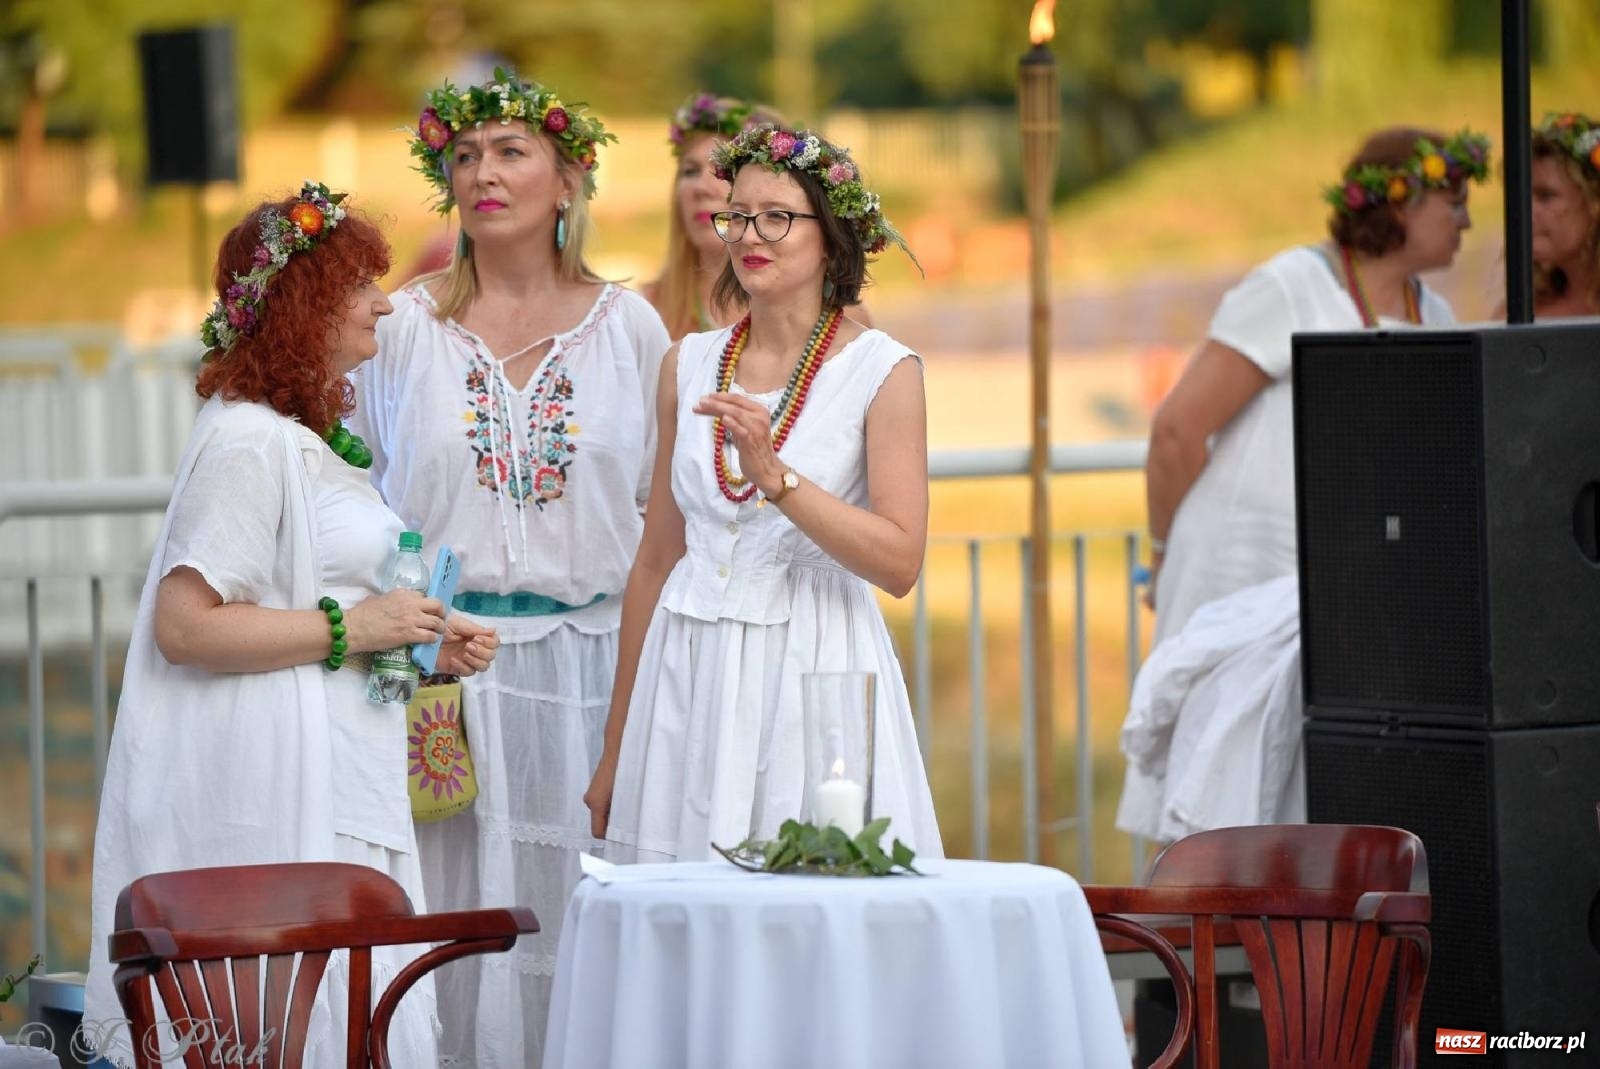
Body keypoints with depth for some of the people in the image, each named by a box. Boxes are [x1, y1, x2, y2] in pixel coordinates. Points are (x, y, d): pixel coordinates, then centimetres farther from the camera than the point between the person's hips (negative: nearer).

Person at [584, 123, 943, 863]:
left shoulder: (883, 372, -3)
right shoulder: (689, 366, 9)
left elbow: (900, 563, -11)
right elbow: (656, 561, 13)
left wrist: (775, 477, -22)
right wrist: (615, 749, 13)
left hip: (815, 676, -4)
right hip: (690, 680, 4)